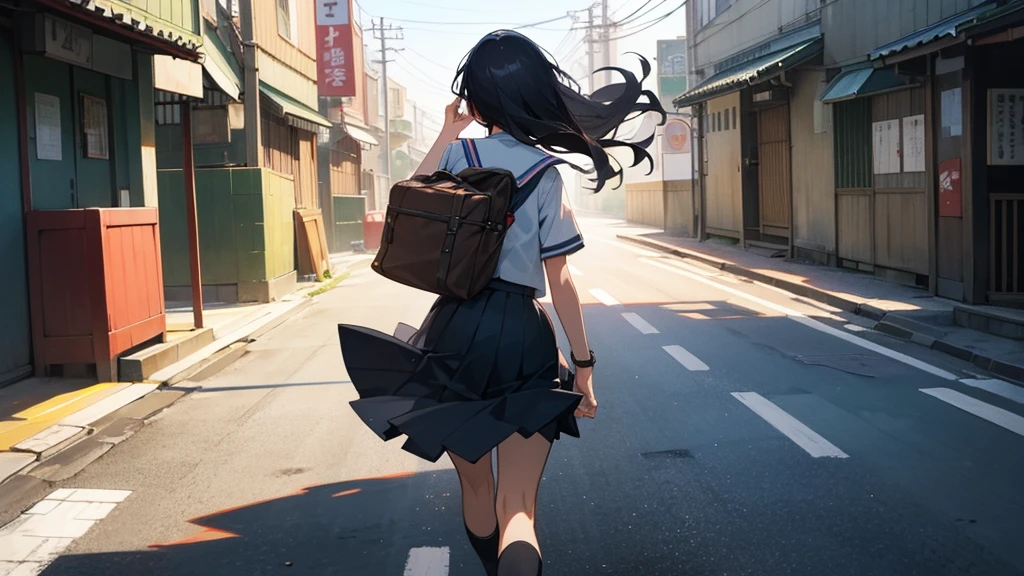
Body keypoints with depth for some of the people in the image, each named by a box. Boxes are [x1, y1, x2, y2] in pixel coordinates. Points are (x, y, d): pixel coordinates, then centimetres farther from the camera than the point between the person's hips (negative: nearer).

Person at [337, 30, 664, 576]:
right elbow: (559, 278, -4)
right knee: (517, 506, -4)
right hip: (523, 339, -2)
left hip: (454, 332, 2)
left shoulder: (456, 156, 3)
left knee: (476, 486, 22)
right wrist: (583, 362, 2)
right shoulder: (545, 175, -2)